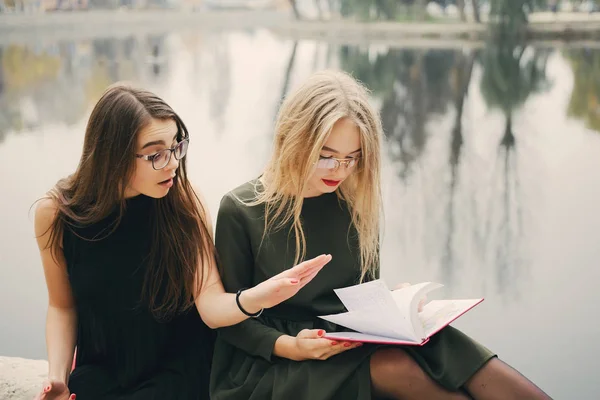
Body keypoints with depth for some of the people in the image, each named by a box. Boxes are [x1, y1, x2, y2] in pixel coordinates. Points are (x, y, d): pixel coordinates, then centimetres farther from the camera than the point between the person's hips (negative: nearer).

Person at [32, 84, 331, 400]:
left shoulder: (184, 203, -13)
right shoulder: (56, 212, -11)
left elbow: (211, 306, -19)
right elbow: (62, 306, 4)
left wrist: (256, 297, -40)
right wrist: (57, 375, -10)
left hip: (179, 370, -1)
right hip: (99, 373, 2)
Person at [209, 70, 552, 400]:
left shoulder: (356, 204, 5)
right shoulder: (241, 211, -8)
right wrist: (288, 346, -22)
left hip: (355, 349, 4)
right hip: (273, 363, -4)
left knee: (433, 346, -28)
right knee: (403, 368, -30)